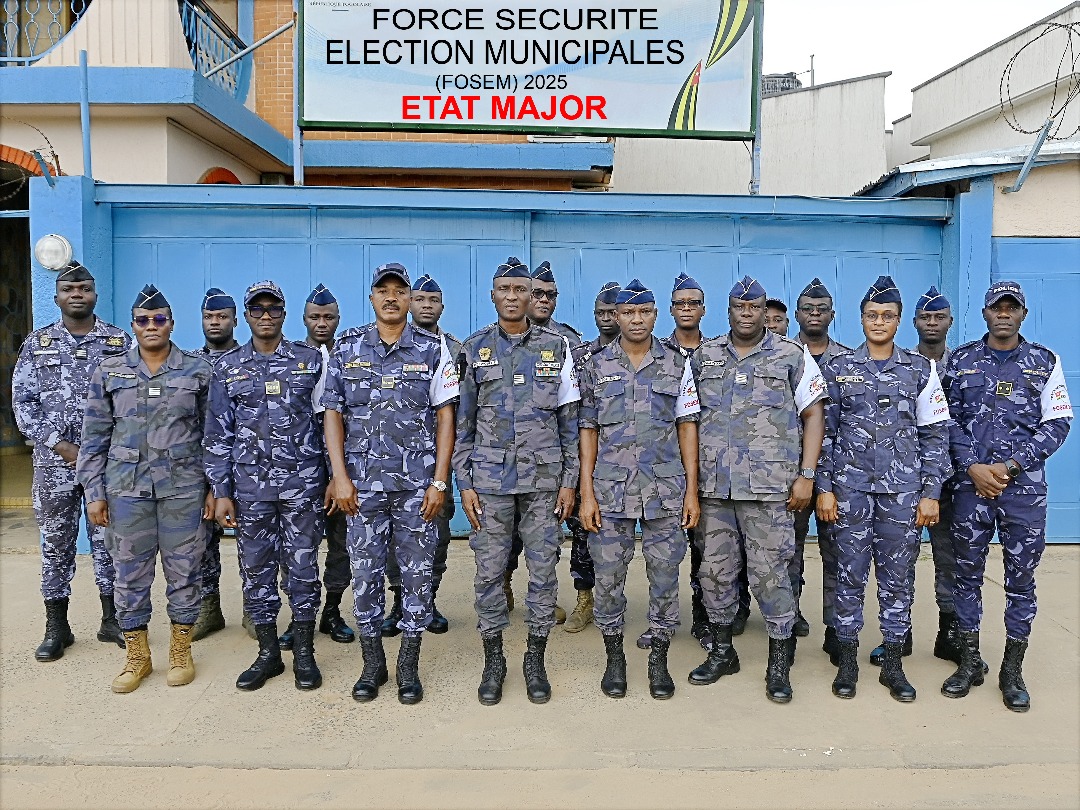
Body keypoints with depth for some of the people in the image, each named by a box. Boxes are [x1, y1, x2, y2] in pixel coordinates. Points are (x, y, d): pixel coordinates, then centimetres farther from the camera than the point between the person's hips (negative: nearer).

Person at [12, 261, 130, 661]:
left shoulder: (120, 341, 3)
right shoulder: (37, 343, 6)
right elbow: (23, 401, 1)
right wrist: (62, 446, -9)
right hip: (54, 463, 1)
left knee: (108, 541, 6)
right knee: (56, 543, 8)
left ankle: (112, 620, 19)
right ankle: (57, 627, 19)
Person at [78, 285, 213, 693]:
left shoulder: (198, 370, 2)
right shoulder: (109, 372, 5)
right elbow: (94, 437, 6)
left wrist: (214, 486, 0)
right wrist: (94, 492, 1)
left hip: (183, 487, -1)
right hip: (126, 487, 1)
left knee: (184, 571, 6)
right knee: (130, 574, 7)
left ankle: (181, 651, 23)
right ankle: (137, 656, 23)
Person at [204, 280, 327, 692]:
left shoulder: (310, 359, 3)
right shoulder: (227, 367, 6)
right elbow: (218, 434, 6)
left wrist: (335, 475, 2)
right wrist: (221, 492, 1)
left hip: (302, 484, -1)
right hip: (250, 487, 2)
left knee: (303, 568, 4)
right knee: (256, 569, 8)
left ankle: (304, 654, 17)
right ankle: (267, 654, 22)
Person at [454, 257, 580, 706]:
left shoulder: (556, 346, 4)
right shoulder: (474, 348, 4)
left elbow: (570, 420, 5)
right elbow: (462, 422, 4)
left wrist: (569, 480, 0)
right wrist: (465, 484, -2)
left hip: (544, 478, 0)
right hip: (490, 479, 0)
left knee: (543, 570, 5)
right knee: (489, 570, 5)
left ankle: (536, 660, 20)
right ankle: (493, 659, 20)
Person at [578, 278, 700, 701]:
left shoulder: (677, 365, 5)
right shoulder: (597, 366, 5)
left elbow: (687, 429, 5)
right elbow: (588, 432, 4)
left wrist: (692, 491, 0)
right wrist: (586, 493, -2)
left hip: (665, 491, 0)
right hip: (610, 490, 0)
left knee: (664, 577, 6)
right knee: (608, 578, 5)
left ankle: (659, 660, 21)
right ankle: (614, 658, 23)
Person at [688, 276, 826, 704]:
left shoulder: (793, 356, 4)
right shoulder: (703, 358, 11)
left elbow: (813, 415, 3)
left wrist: (806, 475, -6)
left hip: (768, 489, -3)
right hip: (714, 488, 3)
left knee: (769, 573, -2)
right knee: (715, 571, 10)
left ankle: (780, 662, 14)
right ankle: (721, 652, 27)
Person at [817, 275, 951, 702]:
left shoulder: (920, 369, 5)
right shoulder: (837, 368, 4)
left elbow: (935, 435, 5)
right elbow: (824, 432, 3)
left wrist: (930, 493, -1)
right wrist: (824, 488, -2)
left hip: (903, 490, 1)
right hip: (850, 488, 0)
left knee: (897, 577, 7)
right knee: (849, 574, 5)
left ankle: (893, 663, 20)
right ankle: (847, 660, 17)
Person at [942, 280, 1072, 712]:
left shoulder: (1045, 362, 5)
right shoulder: (960, 360, 6)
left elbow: (1057, 423, 0)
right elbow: (949, 420, 3)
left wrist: (1010, 465, -11)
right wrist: (972, 466, -11)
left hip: (1024, 487, 0)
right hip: (971, 484, 1)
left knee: (1021, 580, 6)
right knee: (967, 575, 7)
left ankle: (1012, 671, 19)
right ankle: (969, 662, 21)